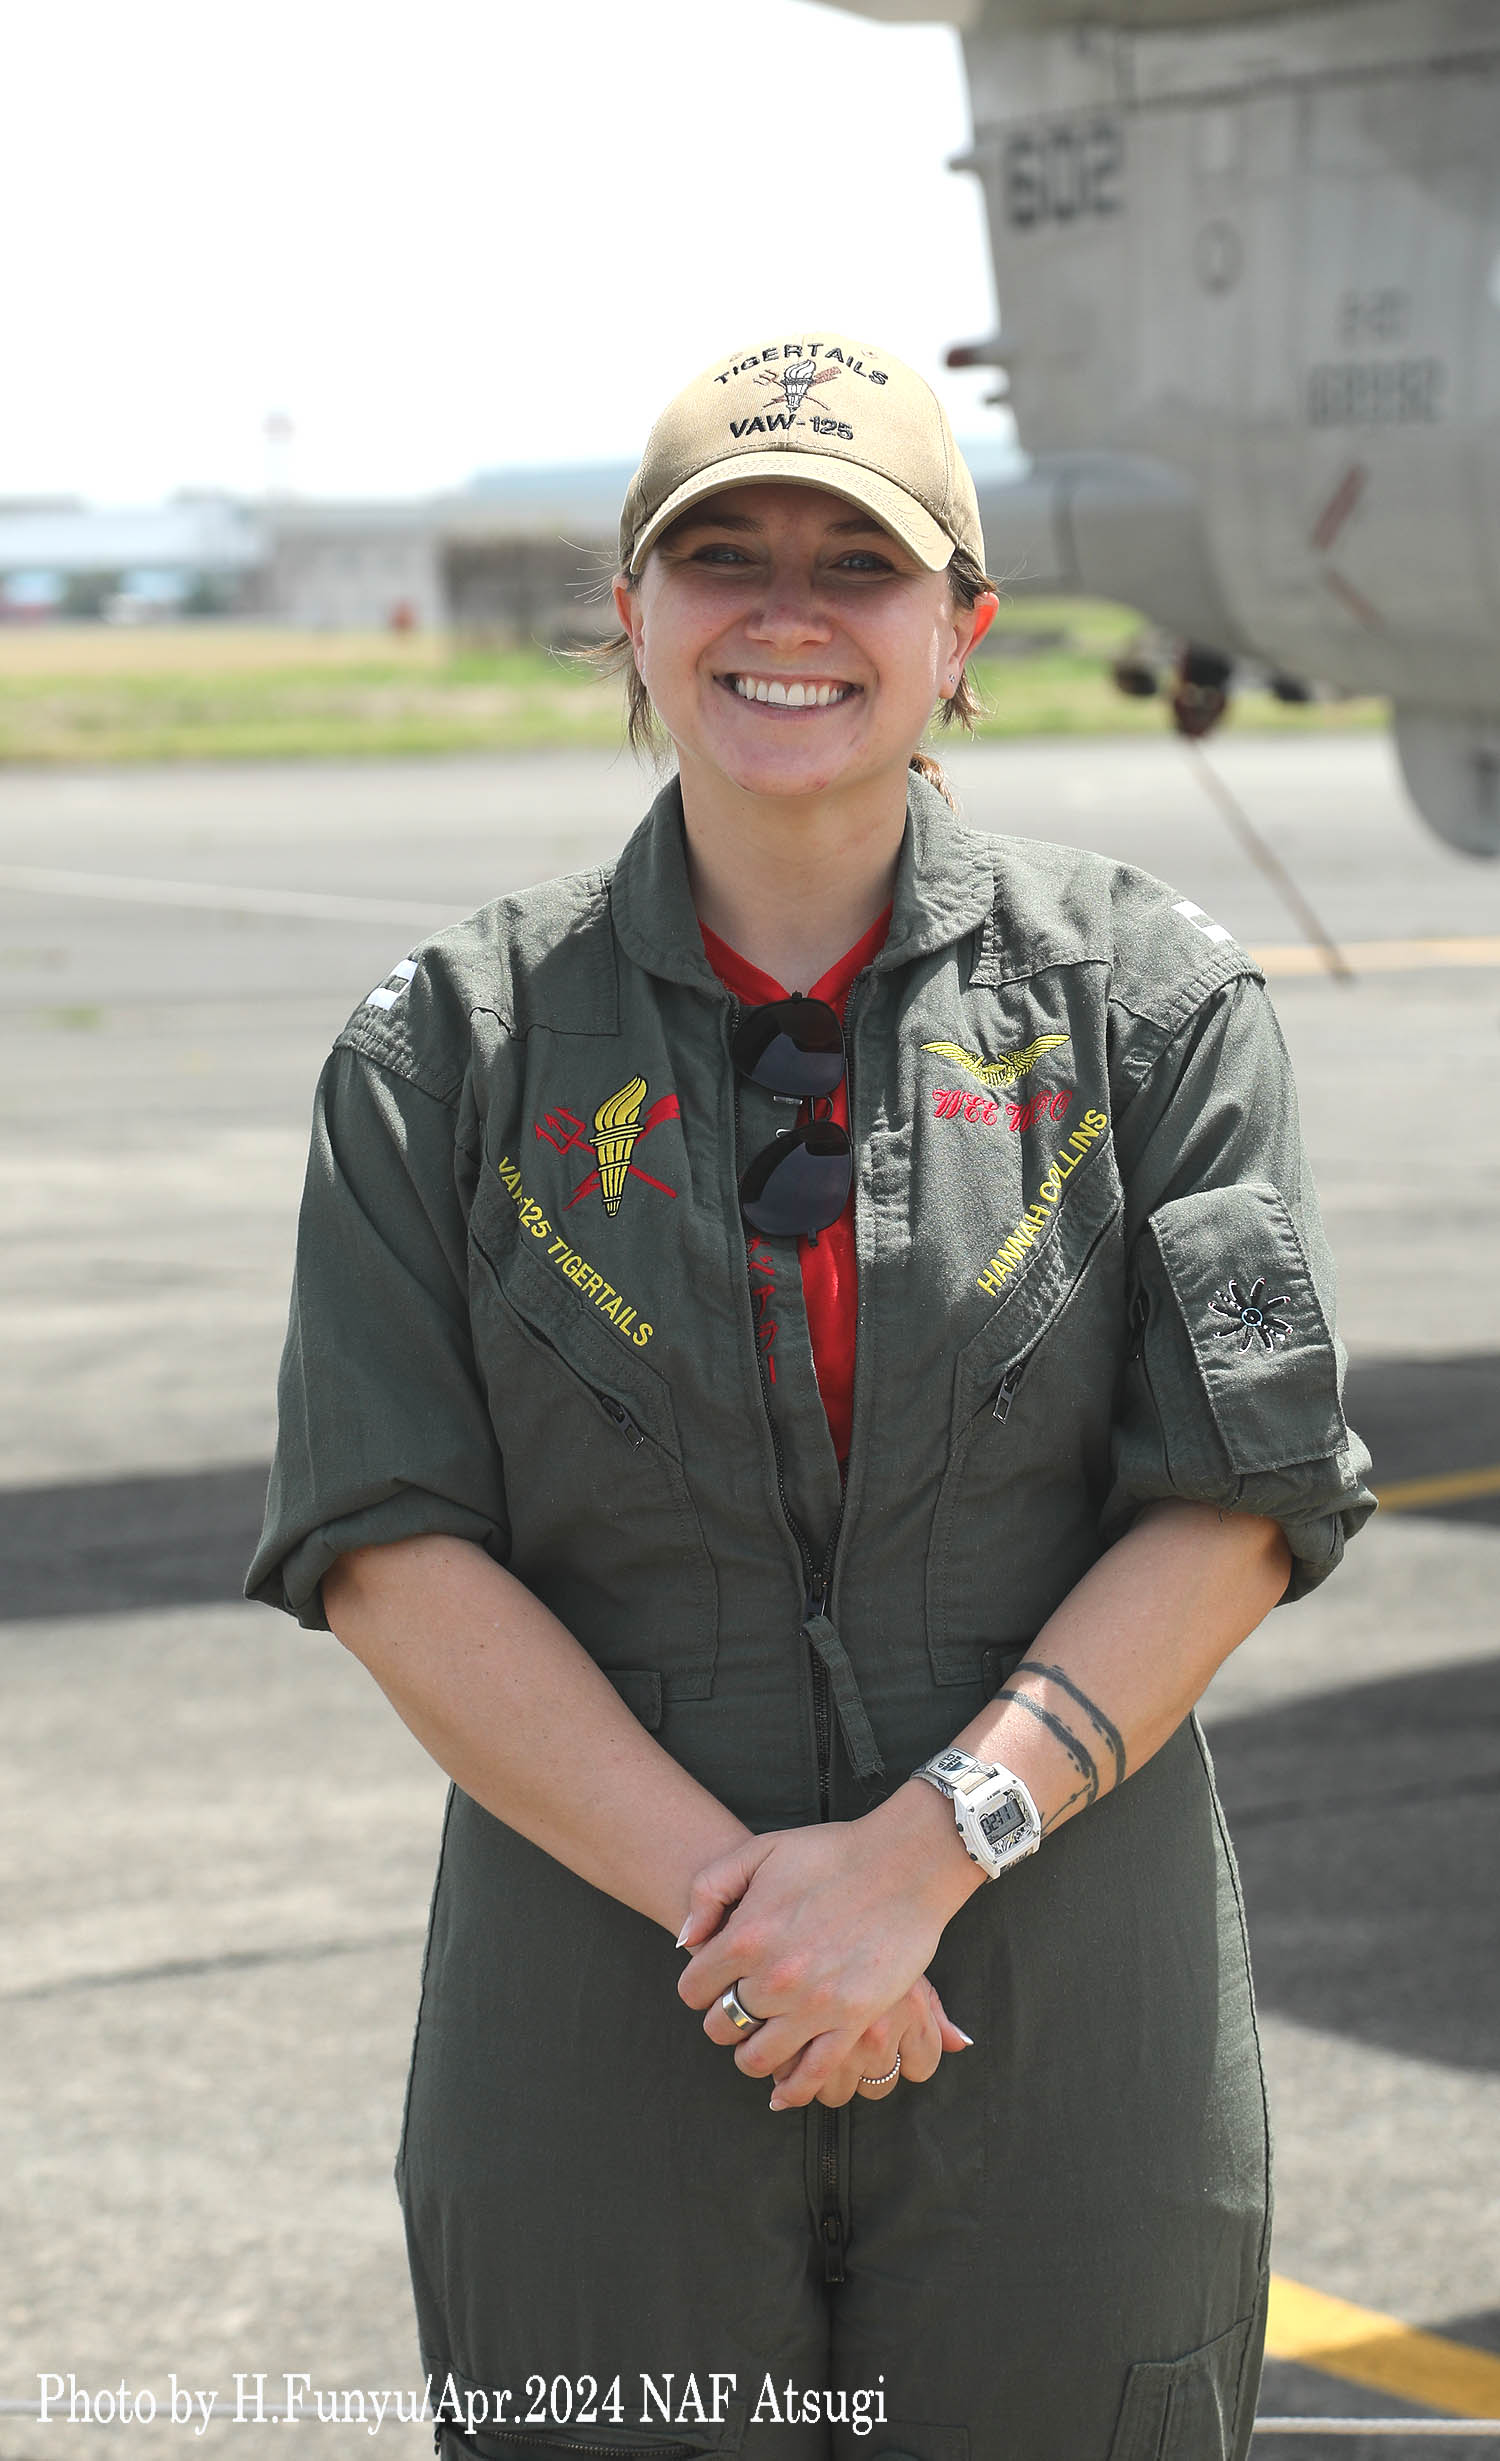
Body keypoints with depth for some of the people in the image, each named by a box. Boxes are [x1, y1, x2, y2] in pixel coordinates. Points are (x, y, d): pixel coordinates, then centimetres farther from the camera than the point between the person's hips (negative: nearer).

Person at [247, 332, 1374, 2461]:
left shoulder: (1148, 1003, 2)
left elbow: (1239, 1508, -3)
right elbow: (388, 1552, -4)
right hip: (603, 2037, 0)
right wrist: (727, 1888, -14)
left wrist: (924, 1851, -15)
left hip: (1069, 2032, 0)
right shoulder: (457, 1047, 3)